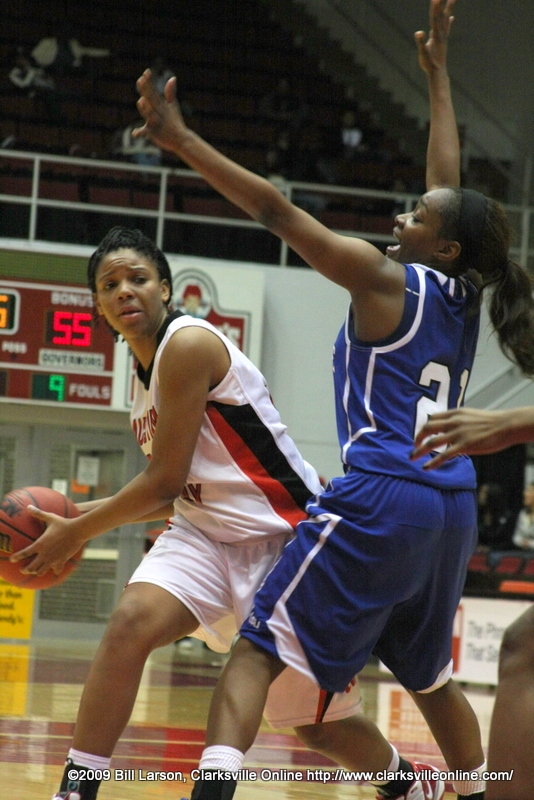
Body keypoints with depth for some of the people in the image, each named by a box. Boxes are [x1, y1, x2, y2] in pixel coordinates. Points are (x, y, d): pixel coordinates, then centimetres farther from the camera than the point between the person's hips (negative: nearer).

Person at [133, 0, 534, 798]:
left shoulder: (384, 279, -5)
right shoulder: (463, 294, 12)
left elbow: (279, 211, -10)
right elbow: (448, 179, 25)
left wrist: (180, 140, -11)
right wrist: (437, 70, 36)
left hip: (379, 500, -7)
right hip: (452, 510, 7)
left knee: (257, 652, -9)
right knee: (429, 674, 26)